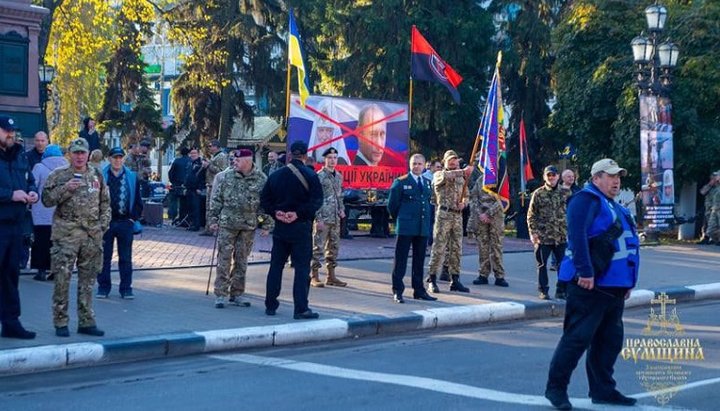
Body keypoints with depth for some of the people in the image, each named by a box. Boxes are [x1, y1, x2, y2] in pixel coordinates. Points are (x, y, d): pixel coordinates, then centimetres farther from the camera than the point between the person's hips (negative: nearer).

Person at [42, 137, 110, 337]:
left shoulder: (97, 176, 12)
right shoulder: (58, 175, 2)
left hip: (92, 235, 4)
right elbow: (46, 199, -4)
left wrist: (103, 225, 6)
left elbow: (105, 203, 16)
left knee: (87, 279, 9)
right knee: (62, 278, -4)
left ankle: (86, 322, 16)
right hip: (66, 234, -3)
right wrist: (65, 188, -16)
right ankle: (60, 323, 4)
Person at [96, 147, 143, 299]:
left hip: (125, 222, 1)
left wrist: (134, 218, 1)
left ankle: (126, 288, 12)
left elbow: (138, 201, 9)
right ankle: (103, 287, 15)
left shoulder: (132, 177, 6)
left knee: (125, 258, 6)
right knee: (104, 256, 6)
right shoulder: (100, 176, 0)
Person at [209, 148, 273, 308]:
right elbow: (216, 199, 4)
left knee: (242, 261, 9)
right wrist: (213, 220, 1)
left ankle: (236, 294, 19)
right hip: (227, 224, -1)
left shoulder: (262, 180, -3)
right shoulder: (225, 177, -1)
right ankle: (220, 295, 5)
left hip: (249, 226, 1)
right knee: (224, 259, -1)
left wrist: (266, 225, 1)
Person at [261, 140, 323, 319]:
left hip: (280, 227, 4)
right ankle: (301, 309, -3)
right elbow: (316, 201, -18)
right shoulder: (310, 176, -9)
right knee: (302, 268, -1)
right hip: (301, 227, -4)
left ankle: (270, 305, 16)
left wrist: (276, 212, -2)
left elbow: (264, 199, 4)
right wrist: (299, 213, -14)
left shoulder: (276, 175, 6)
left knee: (276, 266, 12)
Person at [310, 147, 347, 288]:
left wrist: (342, 209, 8)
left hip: (335, 218, 7)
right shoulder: (319, 176, -10)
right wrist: (318, 218, -16)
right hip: (323, 218, -7)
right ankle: (314, 276, 2)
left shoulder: (339, 176, 12)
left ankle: (331, 276, 18)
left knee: (334, 247, 11)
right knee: (318, 247, -4)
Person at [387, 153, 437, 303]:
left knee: (419, 260, 11)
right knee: (400, 260, -2)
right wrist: (400, 219, 6)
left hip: (423, 228, 5)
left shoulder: (427, 183, 13)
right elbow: (392, 205, -1)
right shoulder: (401, 182, -4)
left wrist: (428, 223, 13)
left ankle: (419, 290, 18)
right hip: (405, 228, -5)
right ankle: (397, 291, 1)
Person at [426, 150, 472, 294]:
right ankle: (432, 280, -1)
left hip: (458, 216, 6)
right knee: (439, 248, -6)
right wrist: (463, 171, -35)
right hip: (443, 214, -6)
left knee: (456, 249, 7)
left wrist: (463, 203, -4)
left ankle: (455, 280, 13)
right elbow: (445, 176, -25)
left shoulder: (461, 178, 17)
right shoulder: (438, 175, -1)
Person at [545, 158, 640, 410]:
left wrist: (628, 282, 23)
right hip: (591, 285, -10)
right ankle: (556, 387, 1)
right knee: (578, 337, -8)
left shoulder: (615, 207, 22)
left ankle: (602, 389, 21)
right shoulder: (587, 200, -9)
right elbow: (577, 235, -22)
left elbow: (626, 245, 28)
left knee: (610, 339, 12)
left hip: (613, 286, 10)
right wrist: (585, 272, -26)